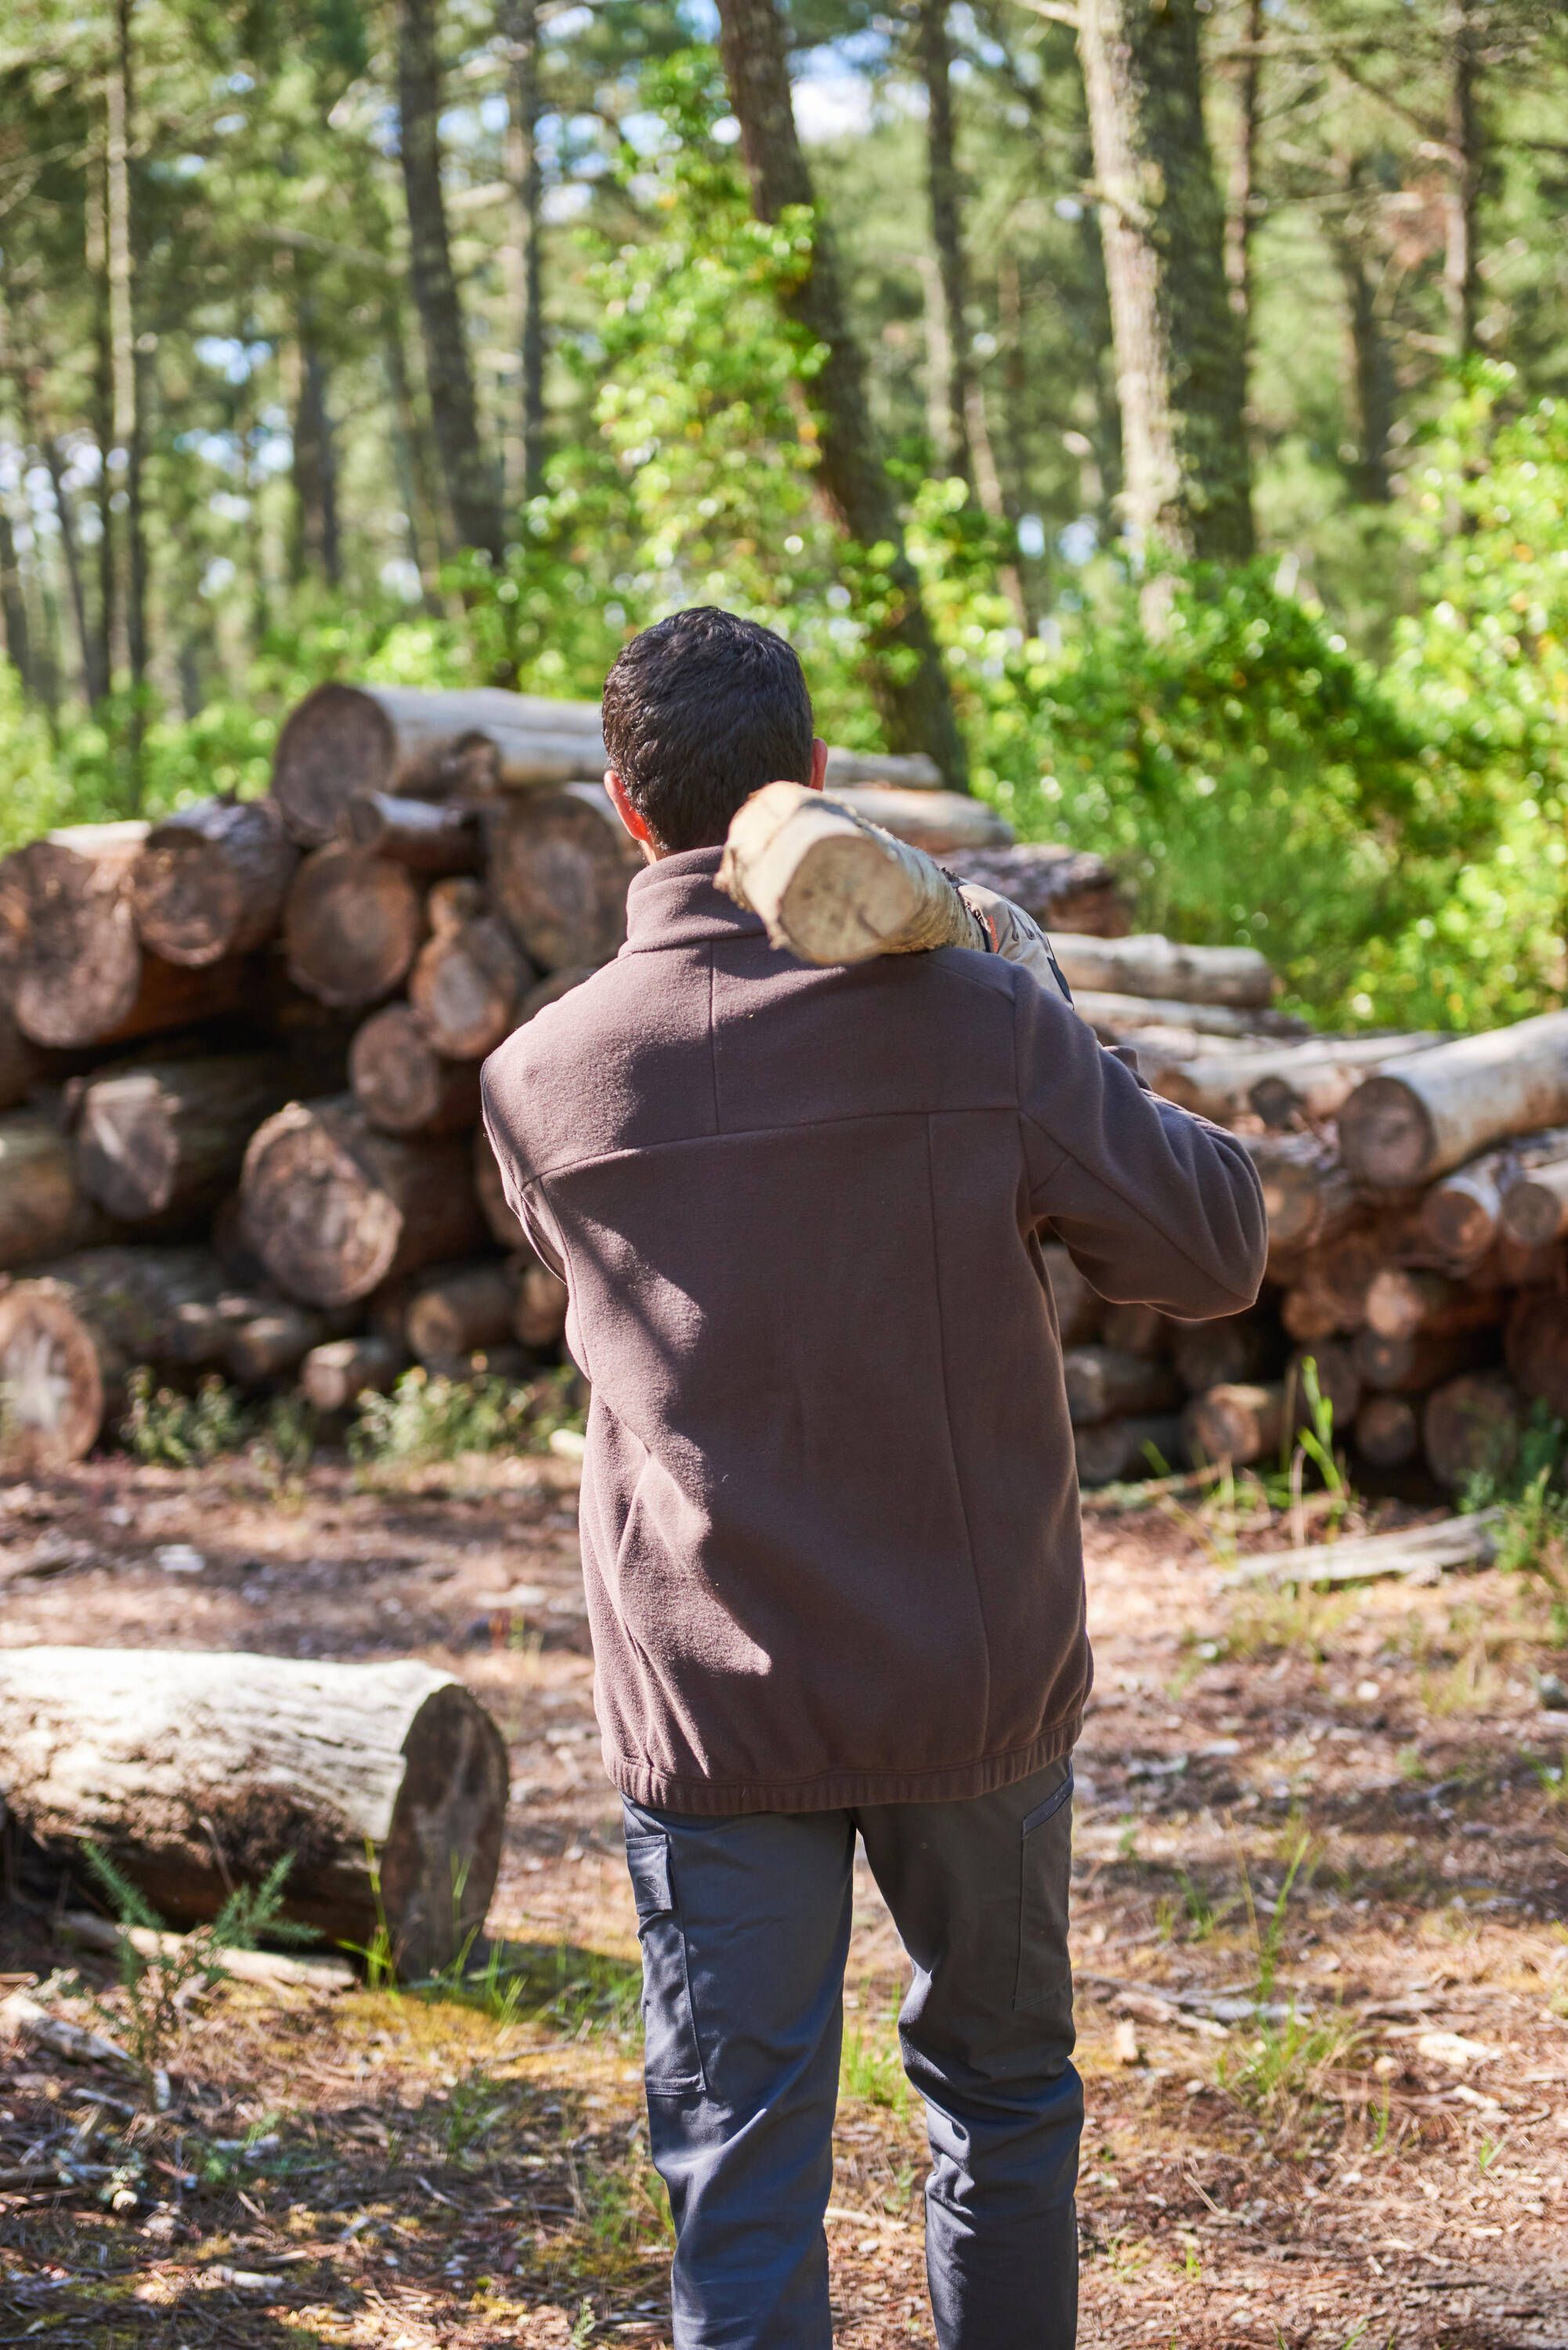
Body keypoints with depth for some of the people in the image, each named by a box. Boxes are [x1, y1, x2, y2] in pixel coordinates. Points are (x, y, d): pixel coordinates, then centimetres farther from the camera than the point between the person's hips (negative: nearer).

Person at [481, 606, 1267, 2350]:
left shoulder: (540, 1078, -6)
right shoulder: (978, 1024, -11)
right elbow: (1214, 1253, -3)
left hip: (712, 1702, 0)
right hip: (979, 1683, 0)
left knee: (741, 2160, 6)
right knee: (1002, 2089, 21)